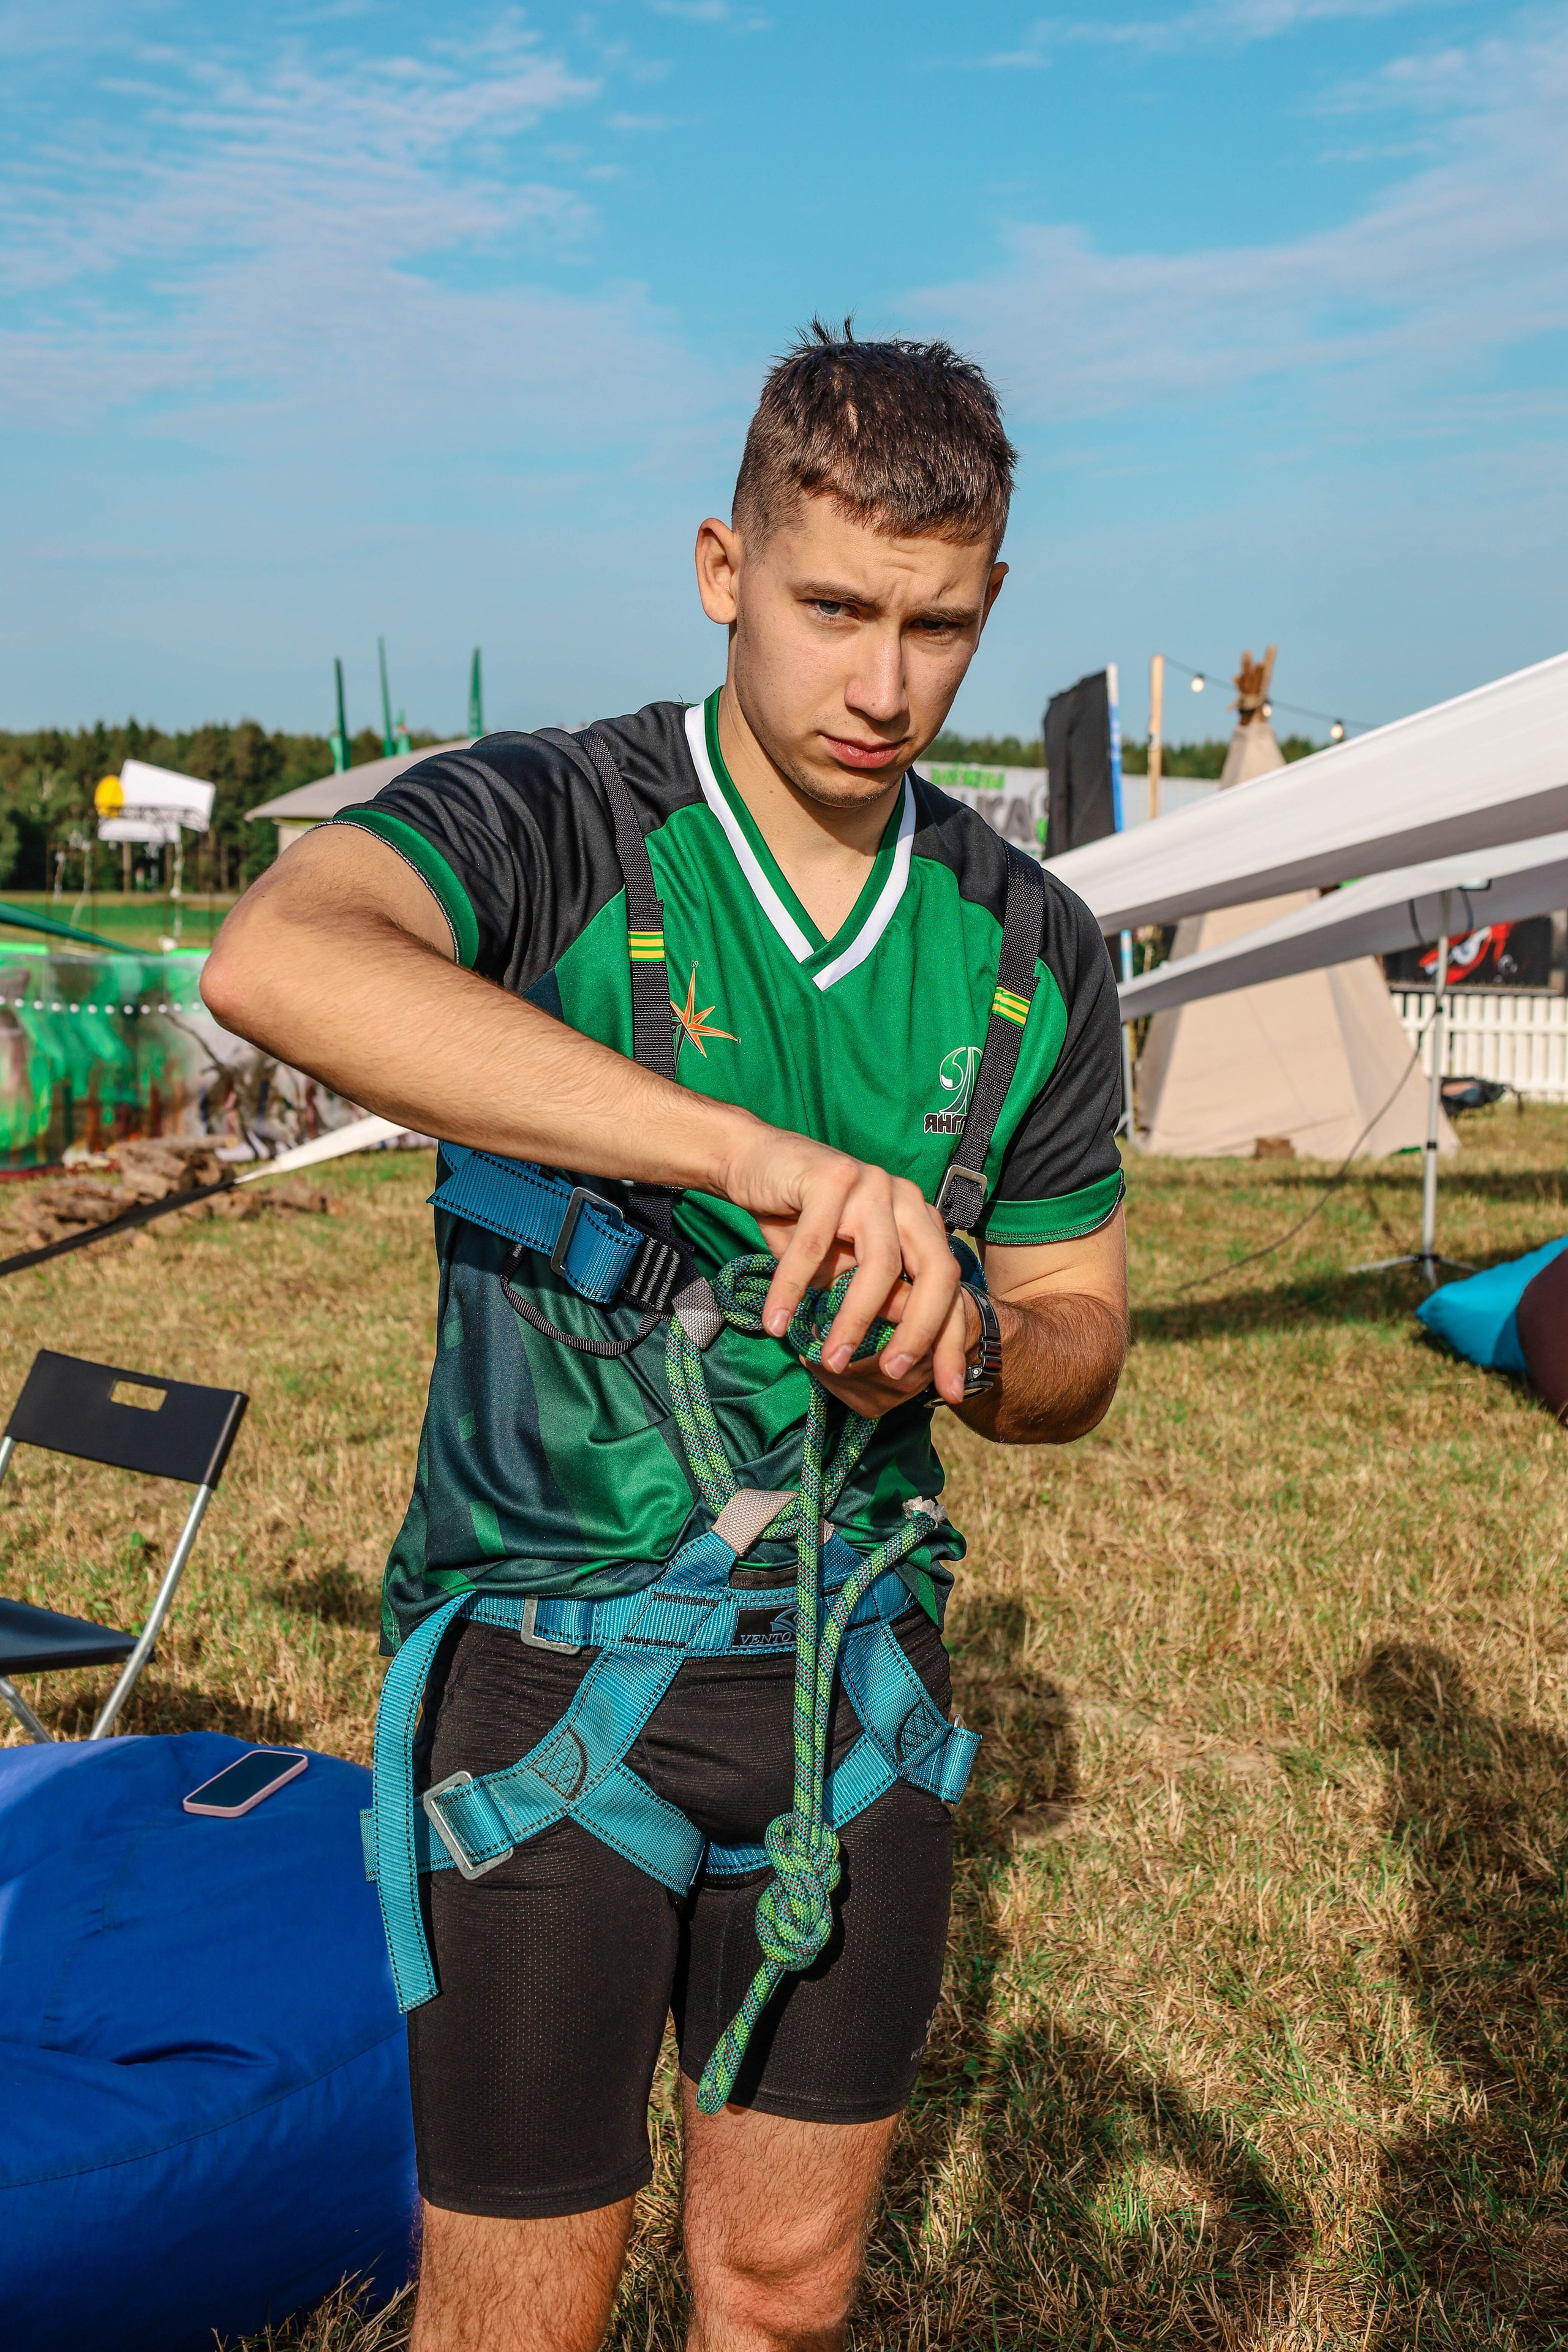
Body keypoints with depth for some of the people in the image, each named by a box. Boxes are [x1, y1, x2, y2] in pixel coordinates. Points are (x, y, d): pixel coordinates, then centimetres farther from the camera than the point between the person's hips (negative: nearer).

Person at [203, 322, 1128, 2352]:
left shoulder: (1032, 945, 2)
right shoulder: (546, 830, -14)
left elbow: (1079, 1334, 9)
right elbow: (277, 960, -37)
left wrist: (964, 1348, -16)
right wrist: (759, 1155, -45)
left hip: (857, 1667, 4)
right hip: (546, 1667, -4)